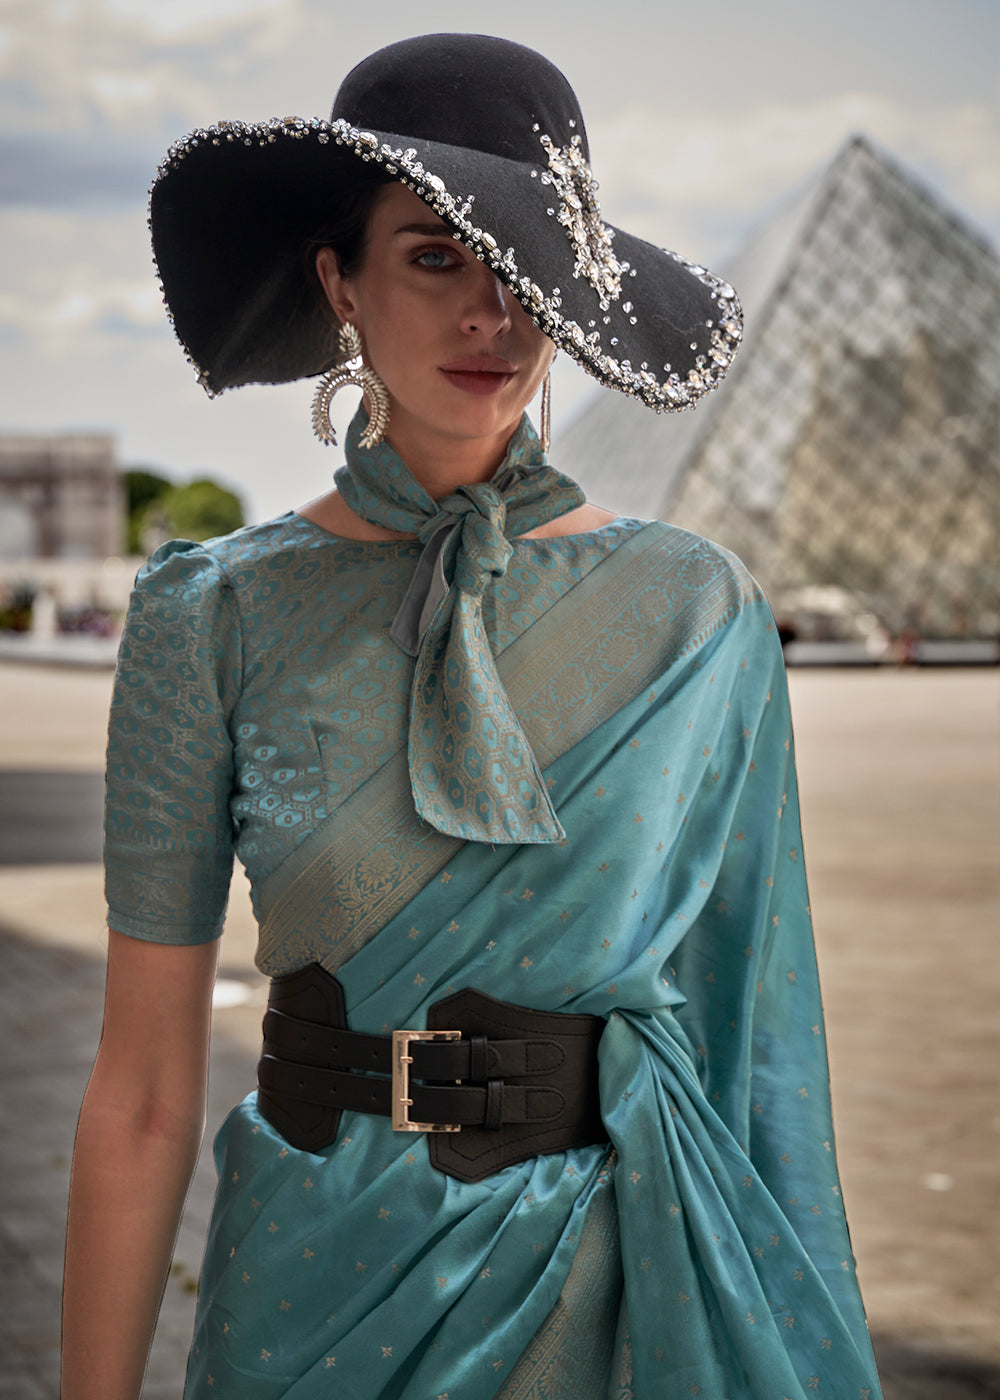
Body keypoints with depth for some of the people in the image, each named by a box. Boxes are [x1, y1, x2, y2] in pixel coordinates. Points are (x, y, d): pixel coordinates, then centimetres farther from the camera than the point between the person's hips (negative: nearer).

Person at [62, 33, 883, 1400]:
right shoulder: (218, 616, -7)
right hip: (318, 1287, 0)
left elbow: (751, 1027, 1)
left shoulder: (700, 613, -5)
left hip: (624, 1284, 1)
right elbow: (145, 1092, -6)